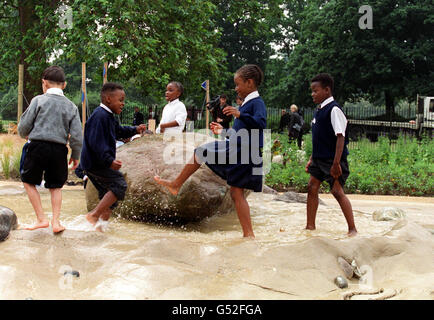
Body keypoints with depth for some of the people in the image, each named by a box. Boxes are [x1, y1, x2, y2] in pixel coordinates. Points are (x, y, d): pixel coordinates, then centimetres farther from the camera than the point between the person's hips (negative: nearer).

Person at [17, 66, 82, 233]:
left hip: (38, 146, -3)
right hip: (59, 150, 3)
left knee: (29, 182, 14)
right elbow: (76, 136, 0)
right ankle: (56, 221, 8)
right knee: (55, 187, 16)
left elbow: (24, 126, -1)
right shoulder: (71, 106, 4)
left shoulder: (38, 100, -3)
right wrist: (76, 155, 12)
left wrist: (24, 134, 22)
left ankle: (41, 219, 9)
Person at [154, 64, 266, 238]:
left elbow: (261, 123, -28)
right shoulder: (248, 103, 21)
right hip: (240, 153, 10)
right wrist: (224, 131, 29)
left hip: (241, 151, -10)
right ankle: (248, 234, 11)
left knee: (200, 152, -1)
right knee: (236, 193, 10)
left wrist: (240, 114, -35)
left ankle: (176, 184, 14)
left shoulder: (257, 103, -8)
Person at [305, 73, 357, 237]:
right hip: (319, 159, 9)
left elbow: (340, 137, -20)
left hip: (333, 160, -9)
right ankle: (310, 226, 18)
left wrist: (336, 163, -25)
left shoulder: (334, 109, -14)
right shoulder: (319, 110, 13)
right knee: (312, 187, 8)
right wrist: (312, 159, 19)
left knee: (337, 191, -8)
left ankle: (352, 228, 2)